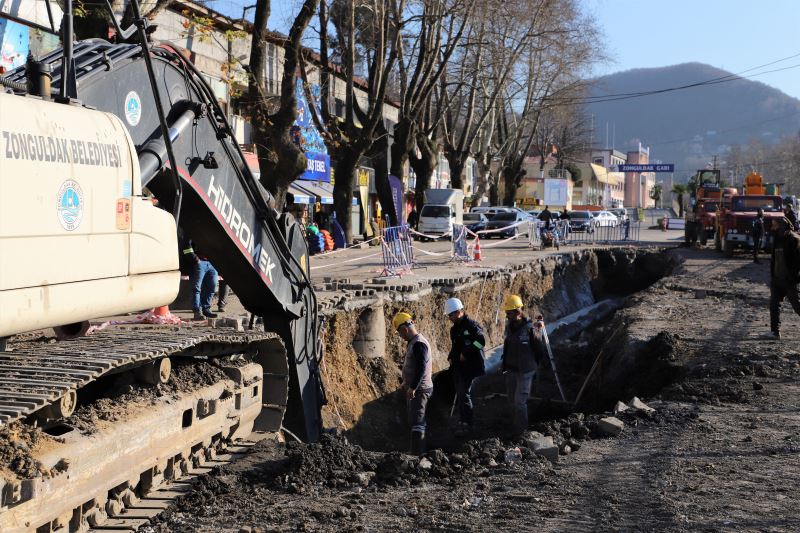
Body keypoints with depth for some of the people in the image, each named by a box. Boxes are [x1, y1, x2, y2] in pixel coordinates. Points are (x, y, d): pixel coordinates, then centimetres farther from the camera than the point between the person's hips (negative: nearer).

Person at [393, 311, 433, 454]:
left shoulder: (418, 344, -20)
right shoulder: (413, 342, 12)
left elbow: (421, 368, -27)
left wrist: (413, 388, -27)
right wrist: (407, 383, 23)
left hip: (419, 390, -11)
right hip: (414, 389, 11)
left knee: (416, 422, -12)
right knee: (415, 421, 18)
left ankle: (418, 453, -13)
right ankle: (419, 451, 27)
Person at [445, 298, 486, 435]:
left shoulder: (471, 325, -11)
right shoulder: (454, 329, 17)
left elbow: (481, 341, -22)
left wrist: (466, 353, -20)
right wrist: (451, 357, 11)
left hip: (469, 366, -9)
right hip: (458, 366, 9)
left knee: (464, 394, -10)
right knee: (459, 394, 11)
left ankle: (466, 423, -5)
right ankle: (462, 421, 19)